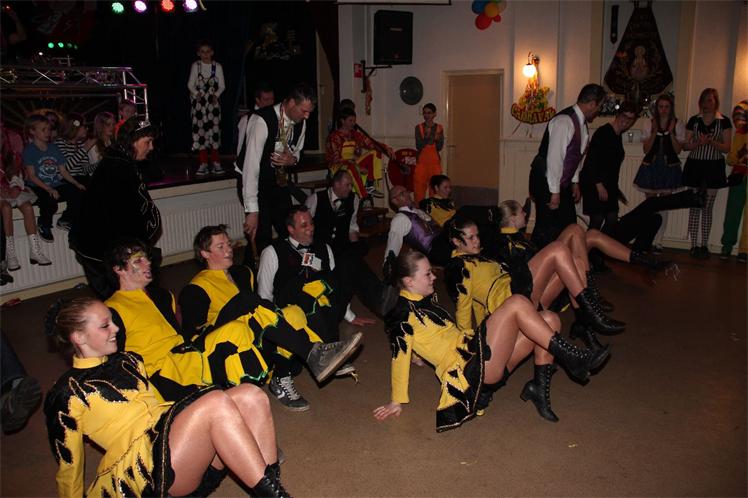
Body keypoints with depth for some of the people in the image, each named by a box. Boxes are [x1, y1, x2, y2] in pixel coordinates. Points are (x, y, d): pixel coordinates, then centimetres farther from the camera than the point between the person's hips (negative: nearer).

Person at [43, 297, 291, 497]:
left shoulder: (128, 361, 22)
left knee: (251, 396, -20)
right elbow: (68, 465, 7)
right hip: (147, 471, -7)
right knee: (216, 402, -32)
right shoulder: (67, 394, 2)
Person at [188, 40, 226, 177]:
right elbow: (190, 84, 2)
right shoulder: (195, 66, 4)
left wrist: (216, 94, -14)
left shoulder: (217, 66, 3)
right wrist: (196, 93, -15)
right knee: (200, 130, -2)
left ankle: (215, 163, 6)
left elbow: (222, 85, 2)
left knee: (214, 129, -2)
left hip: (213, 101, 0)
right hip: (199, 101, 0)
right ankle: (203, 164, 2)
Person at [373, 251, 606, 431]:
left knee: (549, 320, -1)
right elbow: (400, 358, -15)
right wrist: (397, 402, -15)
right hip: (472, 366, -10)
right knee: (517, 303, -20)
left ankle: (539, 387, -7)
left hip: (474, 348, 10)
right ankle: (569, 356, -14)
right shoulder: (403, 314, -10)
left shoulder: (425, 300, 18)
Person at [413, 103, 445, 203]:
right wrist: (427, 136, -22)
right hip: (421, 162, -1)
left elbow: (440, 147, -1)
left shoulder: (439, 128, 4)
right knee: (419, 188, -2)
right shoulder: (419, 127, 1)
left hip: (435, 162, 1)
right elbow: (418, 146, -9)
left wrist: (437, 139, -19)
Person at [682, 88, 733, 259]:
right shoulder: (693, 120, 6)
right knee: (695, 207, -1)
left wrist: (712, 142, -19)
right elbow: (686, 146, 5)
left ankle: (704, 245, 10)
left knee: (708, 208, 3)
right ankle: (694, 245, 4)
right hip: (695, 166, 1)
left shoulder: (724, 121, 2)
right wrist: (699, 142, -14)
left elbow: (727, 148, -1)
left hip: (713, 168, -1)